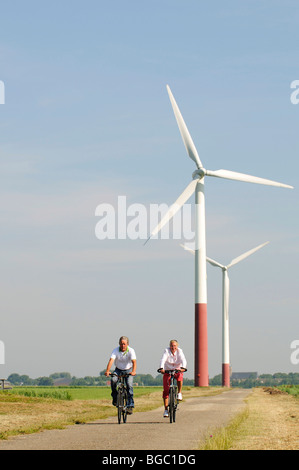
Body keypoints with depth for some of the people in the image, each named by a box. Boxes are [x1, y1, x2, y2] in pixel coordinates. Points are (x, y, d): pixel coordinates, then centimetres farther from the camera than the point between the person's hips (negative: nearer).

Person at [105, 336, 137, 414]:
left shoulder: (131, 351, -20)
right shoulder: (116, 351, -18)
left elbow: (134, 361, -33)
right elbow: (111, 360, -30)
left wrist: (133, 371, -52)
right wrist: (107, 371, -47)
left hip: (128, 370, -1)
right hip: (118, 370, 1)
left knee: (129, 385, -20)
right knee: (113, 380, -28)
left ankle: (130, 405, -13)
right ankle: (115, 397, -7)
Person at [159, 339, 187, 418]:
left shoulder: (179, 351, -14)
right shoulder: (167, 351, -15)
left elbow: (183, 360, -28)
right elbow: (163, 360, -30)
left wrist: (183, 368, -49)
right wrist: (161, 368, -47)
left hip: (177, 370, 0)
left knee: (179, 376, -36)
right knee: (166, 390, -8)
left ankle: (179, 393, -13)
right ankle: (166, 409, -1)